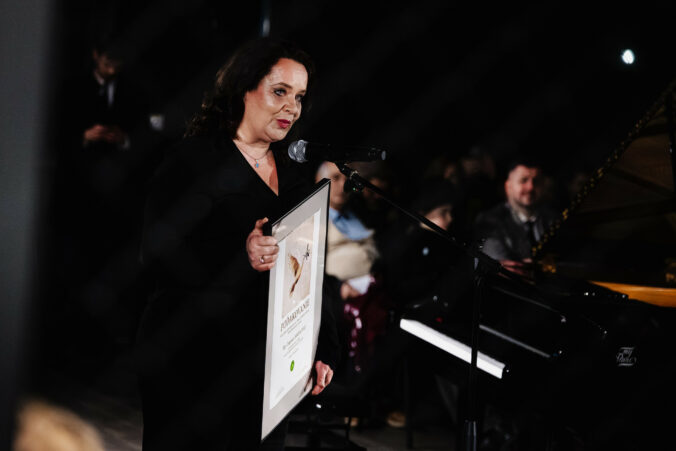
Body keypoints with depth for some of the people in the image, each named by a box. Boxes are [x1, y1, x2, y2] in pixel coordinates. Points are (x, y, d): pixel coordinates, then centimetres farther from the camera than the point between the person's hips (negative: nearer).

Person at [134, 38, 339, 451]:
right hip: (192, 364, -6)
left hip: (268, 364, 6)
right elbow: (159, 255, -17)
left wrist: (324, 350, 8)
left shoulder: (296, 179, 14)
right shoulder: (193, 160, -7)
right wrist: (240, 256, -31)